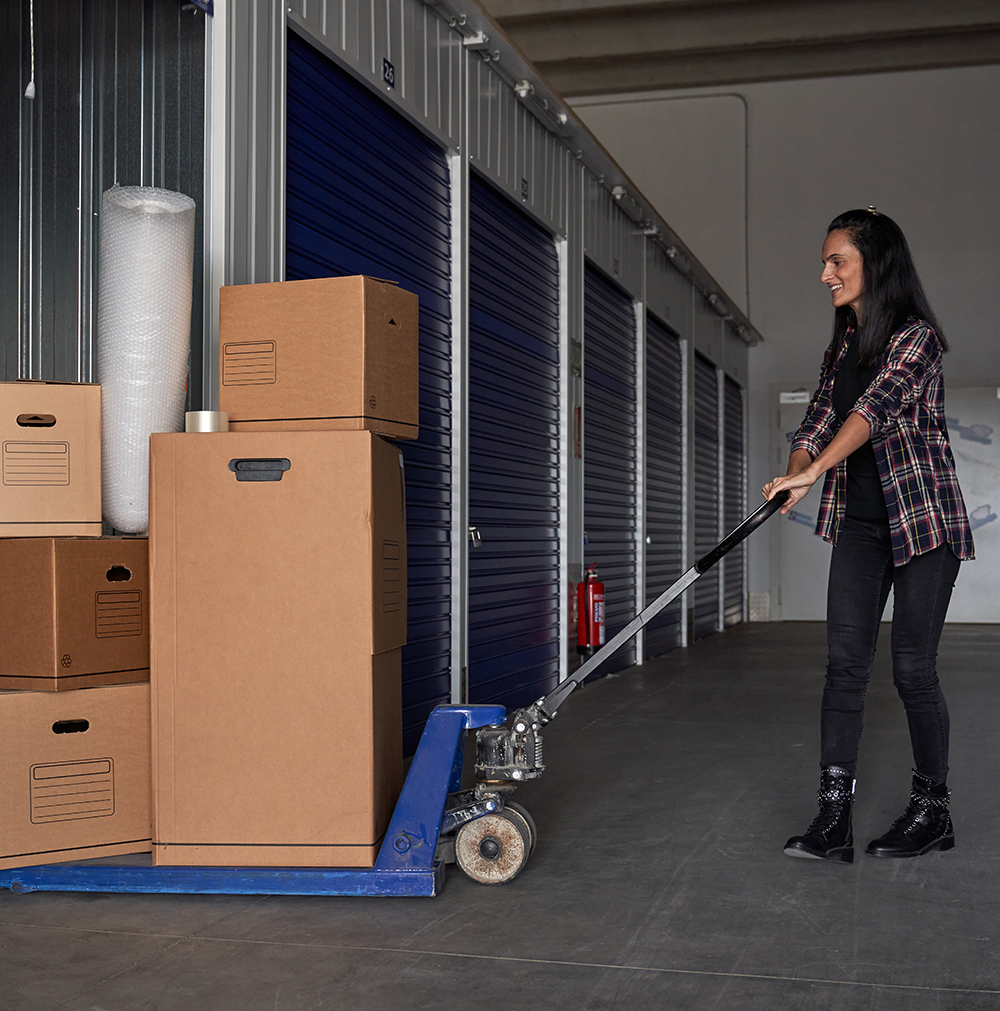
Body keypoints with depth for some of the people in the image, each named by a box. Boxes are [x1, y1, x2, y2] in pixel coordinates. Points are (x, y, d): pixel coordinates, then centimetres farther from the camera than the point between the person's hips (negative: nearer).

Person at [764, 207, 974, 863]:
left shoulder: (915, 335, -9)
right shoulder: (841, 348, 14)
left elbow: (879, 404, -25)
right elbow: (818, 421, 6)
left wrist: (812, 471, -38)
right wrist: (795, 475, -16)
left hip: (924, 519, -6)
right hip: (859, 521, 6)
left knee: (913, 666, -3)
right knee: (846, 661, -5)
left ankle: (933, 811, 14)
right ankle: (834, 818, -7)